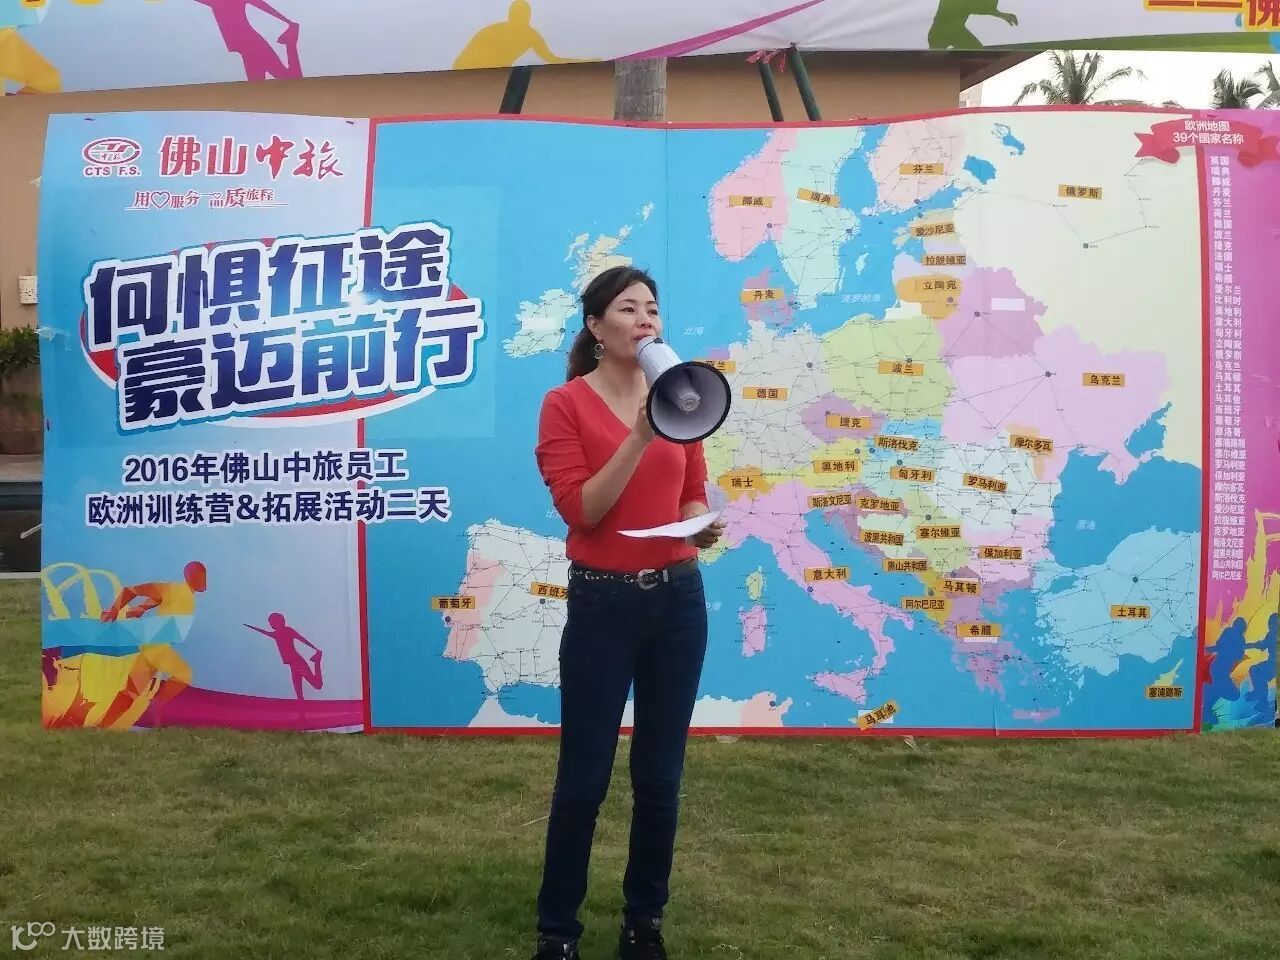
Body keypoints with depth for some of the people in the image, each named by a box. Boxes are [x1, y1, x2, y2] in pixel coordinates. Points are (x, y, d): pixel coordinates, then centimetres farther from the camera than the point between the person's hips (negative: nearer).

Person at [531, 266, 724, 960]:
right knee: (584, 775, 2)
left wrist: (702, 525, -6)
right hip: (603, 601, -4)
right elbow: (579, 508, -15)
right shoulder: (565, 404, -6)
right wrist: (639, 436, -22)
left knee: (661, 773, 10)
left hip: (678, 598, 4)